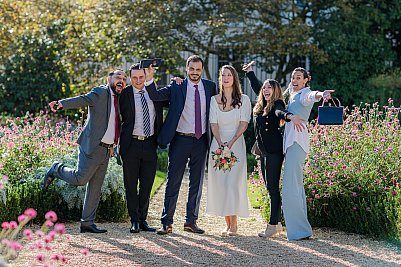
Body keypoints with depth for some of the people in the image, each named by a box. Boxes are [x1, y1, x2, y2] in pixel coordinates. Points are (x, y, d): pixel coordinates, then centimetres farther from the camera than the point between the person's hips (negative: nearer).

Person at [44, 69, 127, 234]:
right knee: (80, 179, -12)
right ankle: (57, 170, 16)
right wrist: (62, 104, -40)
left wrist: (113, 145, 14)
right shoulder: (100, 92, -7)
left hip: (106, 150, 7)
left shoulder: (119, 100, 16)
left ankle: (87, 223, 14)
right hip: (91, 147, -7)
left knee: (95, 188, 9)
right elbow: (83, 99, -23)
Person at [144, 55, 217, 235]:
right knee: (173, 182, 0)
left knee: (197, 183, 9)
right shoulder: (176, 87, -2)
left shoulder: (210, 86, 6)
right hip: (180, 140, -3)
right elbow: (156, 96, -13)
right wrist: (149, 79, -29)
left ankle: (191, 221, 19)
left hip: (201, 141, 3)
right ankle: (167, 222, 4)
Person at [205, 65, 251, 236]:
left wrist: (231, 143, -14)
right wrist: (220, 144, -13)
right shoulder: (214, 100, 10)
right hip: (218, 143, 3)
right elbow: (214, 124, 3)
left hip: (236, 143, -3)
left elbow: (244, 124, -3)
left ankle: (234, 224, -7)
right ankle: (227, 224, 6)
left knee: (233, 183, -11)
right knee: (220, 183, -2)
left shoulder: (243, 99, 4)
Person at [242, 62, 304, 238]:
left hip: (274, 150, -9)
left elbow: (279, 112, -31)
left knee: (273, 187, -9)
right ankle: (277, 224, 17)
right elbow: (256, 87, 34)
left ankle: (273, 225, -8)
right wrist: (250, 71, 43)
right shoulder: (262, 105, 16)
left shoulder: (277, 104, -7)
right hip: (264, 150, 9)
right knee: (269, 187, 10)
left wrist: (289, 116, -53)